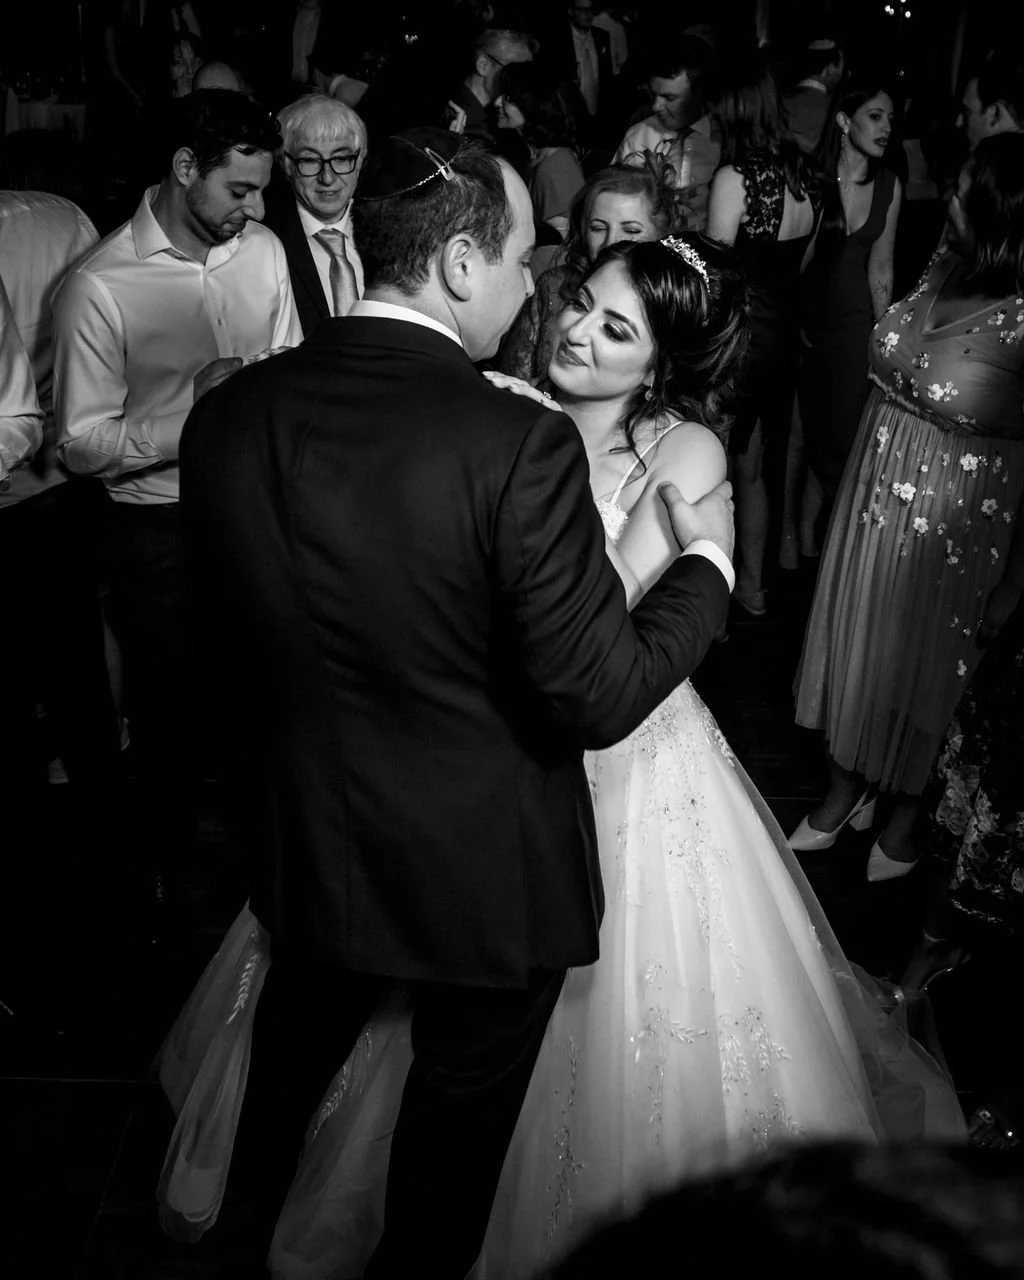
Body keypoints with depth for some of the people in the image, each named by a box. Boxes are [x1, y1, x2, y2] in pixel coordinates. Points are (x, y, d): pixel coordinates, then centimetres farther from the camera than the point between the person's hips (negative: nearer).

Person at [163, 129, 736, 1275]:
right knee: (457, 1102, 23)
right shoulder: (520, 446, -28)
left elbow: (230, 652, 0)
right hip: (486, 872, -5)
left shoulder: (226, 417, -11)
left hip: (304, 845, 6)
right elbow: (599, 699, -23)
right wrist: (705, 560, -8)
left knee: (297, 1049, 33)